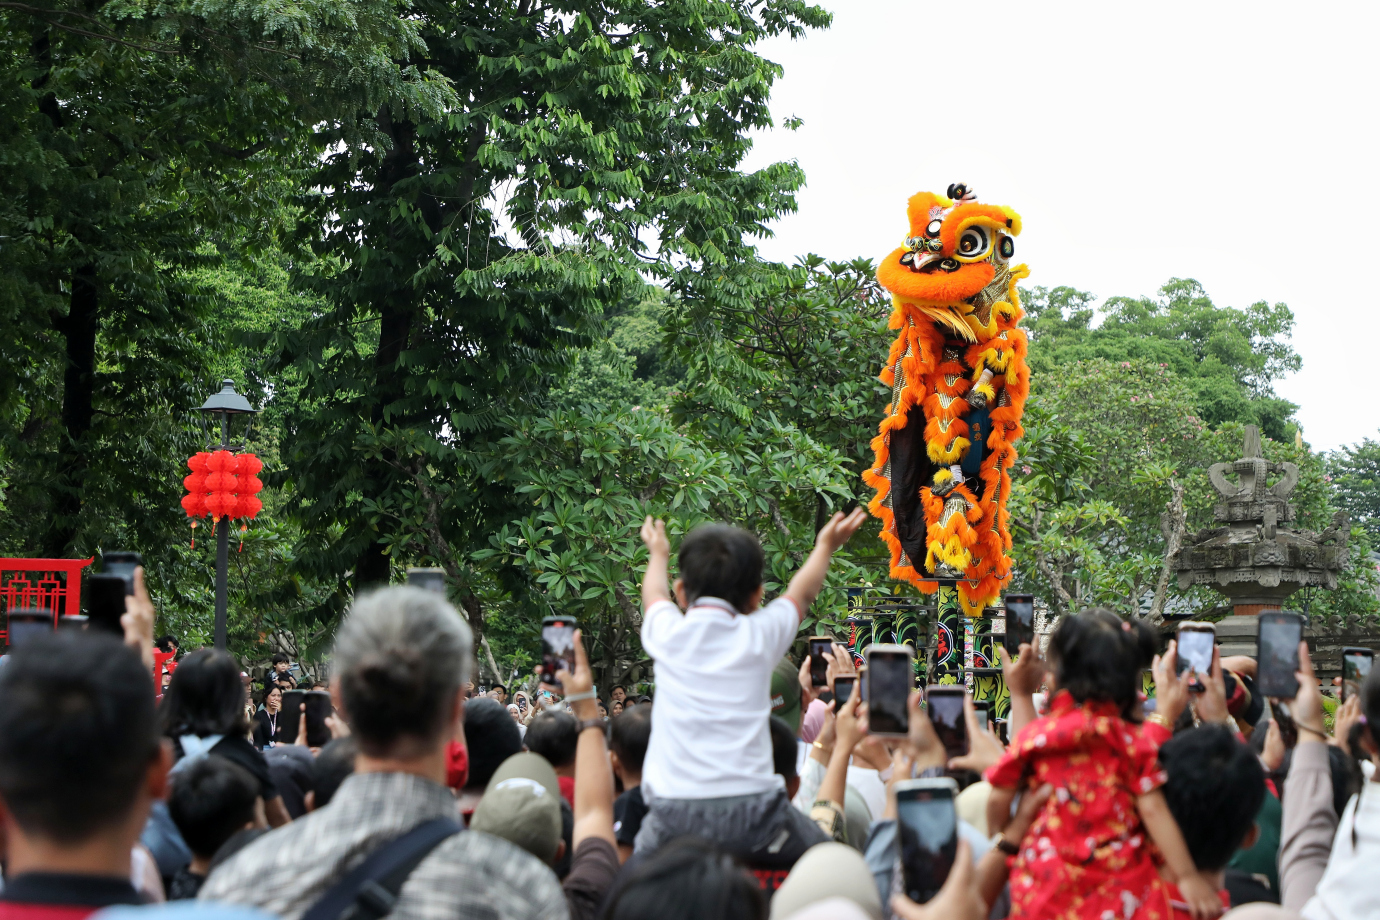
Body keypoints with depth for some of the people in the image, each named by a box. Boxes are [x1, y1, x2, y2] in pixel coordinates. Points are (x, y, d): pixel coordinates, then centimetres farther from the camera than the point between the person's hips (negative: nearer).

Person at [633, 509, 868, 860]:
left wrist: (658, 553, 54)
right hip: (752, 810, 0)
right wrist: (825, 547, 49)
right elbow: (802, 591, 29)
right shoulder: (759, 635, 6)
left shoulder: (667, 634, 7)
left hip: (673, 810, 0)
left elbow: (654, 593, 33)